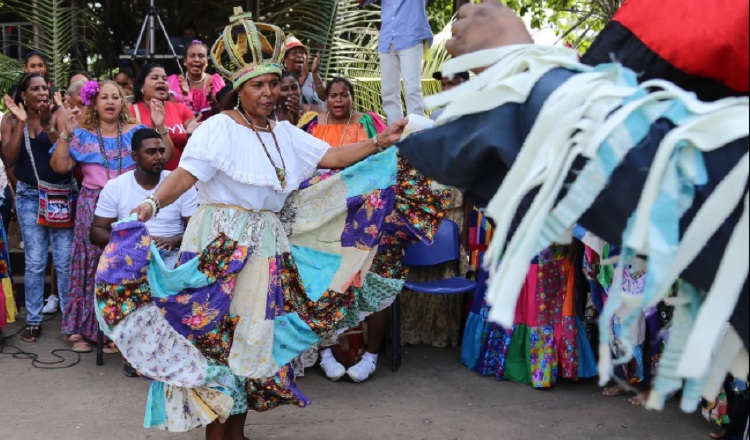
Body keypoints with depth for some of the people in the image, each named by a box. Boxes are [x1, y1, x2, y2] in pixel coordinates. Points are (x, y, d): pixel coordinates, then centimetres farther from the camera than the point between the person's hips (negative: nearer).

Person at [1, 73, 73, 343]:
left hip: (61, 193, -1)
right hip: (29, 196, 1)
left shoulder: (57, 114, -3)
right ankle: (33, 320, 12)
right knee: (34, 262, 2)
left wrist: (47, 125, -25)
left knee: (65, 260, 1)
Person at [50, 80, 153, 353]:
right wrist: (66, 134, -10)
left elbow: (164, 156, -1)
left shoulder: (136, 132, 7)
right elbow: (60, 166, -1)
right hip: (93, 208, 0)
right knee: (92, 263, 0)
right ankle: (80, 328, 10)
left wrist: (160, 127, -13)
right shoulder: (82, 135, 8)